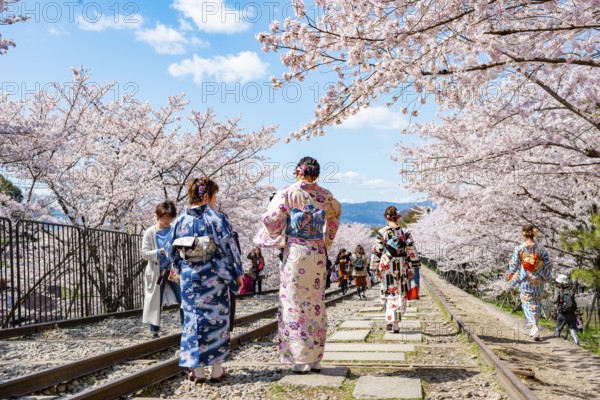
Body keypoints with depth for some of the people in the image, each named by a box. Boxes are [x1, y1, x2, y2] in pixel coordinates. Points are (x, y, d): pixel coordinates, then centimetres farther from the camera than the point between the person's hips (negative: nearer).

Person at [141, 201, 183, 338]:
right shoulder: (149, 232, -4)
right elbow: (144, 254, -9)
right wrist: (161, 251, -20)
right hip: (156, 273, -2)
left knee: (184, 300, -1)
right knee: (156, 303, 7)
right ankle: (154, 331, 20)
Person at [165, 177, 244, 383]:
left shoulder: (180, 220, 3)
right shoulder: (216, 218, -11)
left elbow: (170, 249, 10)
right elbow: (229, 247, -10)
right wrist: (237, 273, -1)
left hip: (189, 276, 4)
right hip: (214, 276, -4)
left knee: (193, 319, 10)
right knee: (216, 318, 6)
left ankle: (197, 370, 13)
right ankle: (217, 369, 11)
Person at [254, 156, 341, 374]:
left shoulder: (287, 193, -7)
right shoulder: (325, 195, 7)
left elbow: (272, 219, -11)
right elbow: (336, 212, 26)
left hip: (295, 252, -4)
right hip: (318, 254, 4)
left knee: (296, 303, 1)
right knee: (316, 303, 10)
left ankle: (301, 360, 3)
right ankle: (316, 359, 16)